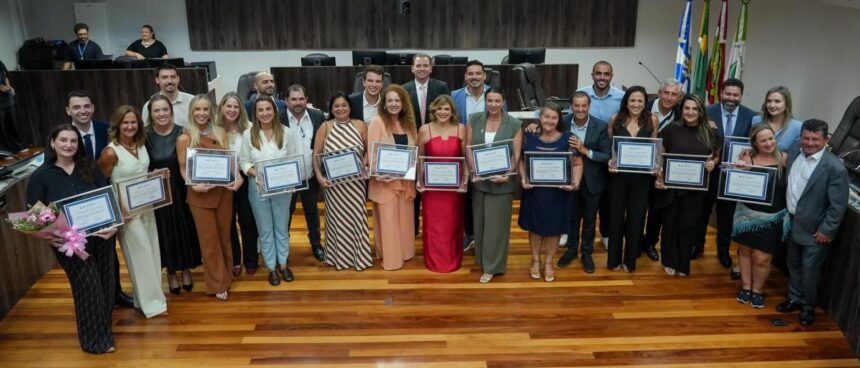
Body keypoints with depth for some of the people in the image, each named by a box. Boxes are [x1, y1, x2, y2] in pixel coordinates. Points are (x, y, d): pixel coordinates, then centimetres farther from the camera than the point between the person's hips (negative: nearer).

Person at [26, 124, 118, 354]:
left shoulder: (90, 168, 3)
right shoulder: (40, 176, -4)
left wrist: (113, 224, -10)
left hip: (101, 237, 3)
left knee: (106, 284, 12)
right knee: (88, 288, 1)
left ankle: (104, 328, 35)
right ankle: (95, 339, 21)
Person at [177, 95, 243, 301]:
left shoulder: (220, 132, 2)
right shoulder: (184, 138, -7)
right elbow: (183, 169, -4)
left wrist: (238, 178, -13)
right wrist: (194, 185, -21)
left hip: (223, 191, 3)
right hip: (200, 195, -3)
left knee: (224, 235, 16)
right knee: (209, 239, 7)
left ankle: (227, 275, 35)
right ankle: (217, 283, 18)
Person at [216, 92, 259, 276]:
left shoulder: (248, 128, -5)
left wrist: (241, 176, -11)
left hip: (245, 181, 0)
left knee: (248, 220, 7)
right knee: (228, 222, 12)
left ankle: (250, 260, 22)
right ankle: (234, 261, 26)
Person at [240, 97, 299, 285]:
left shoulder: (286, 132, -5)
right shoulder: (248, 134, -5)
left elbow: (294, 159, -1)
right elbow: (244, 162, -2)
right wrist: (257, 174, -19)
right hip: (258, 188, 0)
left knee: (281, 227, 14)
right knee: (265, 229, 11)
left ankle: (283, 264, 30)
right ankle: (271, 267, 24)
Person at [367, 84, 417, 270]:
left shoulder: (408, 122, 9)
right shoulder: (377, 121, -8)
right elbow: (372, 151, -12)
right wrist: (378, 174, -22)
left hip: (405, 179, 5)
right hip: (385, 180, -5)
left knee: (405, 218, 13)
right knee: (387, 220, 1)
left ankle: (404, 252, 28)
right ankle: (390, 257, 11)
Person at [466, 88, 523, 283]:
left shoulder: (514, 124, -5)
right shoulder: (474, 120, 2)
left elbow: (516, 155, -6)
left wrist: (506, 175, -20)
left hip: (502, 182, -3)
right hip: (479, 180, 3)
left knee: (496, 224, 4)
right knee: (480, 221, 13)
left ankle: (492, 266, 14)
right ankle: (482, 258, 30)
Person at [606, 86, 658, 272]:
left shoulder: (652, 120, -2)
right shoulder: (615, 119, -3)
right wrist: (610, 161, -13)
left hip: (641, 176, 0)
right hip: (618, 174, 0)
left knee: (636, 218, 9)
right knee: (616, 216, 10)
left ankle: (630, 260, 25)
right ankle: (614, 259, 24)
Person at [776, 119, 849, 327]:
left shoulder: (835, 168, -23)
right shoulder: (794, 151, -6)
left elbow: (839, 206, -17)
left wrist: (827, 230, -14)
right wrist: (785, 214, 7)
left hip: (815, 230, -6)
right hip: (792, 223, 6)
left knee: (809, 270, 8)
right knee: (793, 264, 21)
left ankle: (808, 307, 29)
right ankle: (795, 298, 41)